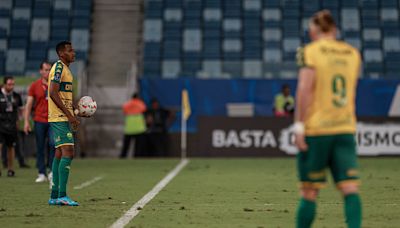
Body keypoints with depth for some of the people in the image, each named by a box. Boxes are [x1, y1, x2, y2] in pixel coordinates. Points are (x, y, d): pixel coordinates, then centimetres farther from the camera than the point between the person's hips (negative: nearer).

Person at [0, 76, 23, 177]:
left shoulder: (16, 96, 7)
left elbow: (20, 109, 20)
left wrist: (17, 120, 10)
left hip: (12, 126, 3)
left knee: (11, 147, 8)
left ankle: (10, 169, 17)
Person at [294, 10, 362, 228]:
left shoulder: (309, 51, -4)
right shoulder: (353, 54, 12)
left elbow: (304, 89, -14)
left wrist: (299, 126, -13)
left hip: (315, 129, -4)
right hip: (346, 128, 4)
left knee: (309, 191, 4)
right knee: (350, 188, -2)